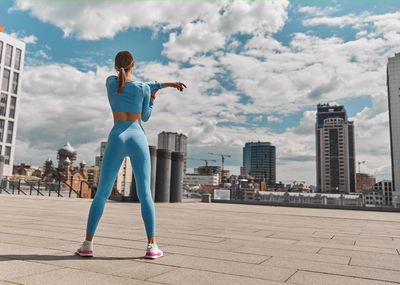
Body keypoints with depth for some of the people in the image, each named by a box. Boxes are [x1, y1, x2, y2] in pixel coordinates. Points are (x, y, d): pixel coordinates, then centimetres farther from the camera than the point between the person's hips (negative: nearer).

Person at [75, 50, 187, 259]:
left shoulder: (110, 81, 9)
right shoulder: (144, 89, 1)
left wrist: (165, 84, 22)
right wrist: (153, 98, 26)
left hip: (116, 140, 1)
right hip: (138, 139, -1)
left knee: (102, 193, 6)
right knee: (145, 193, 1)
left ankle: (88, 244, 2)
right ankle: (152, 245, -3)